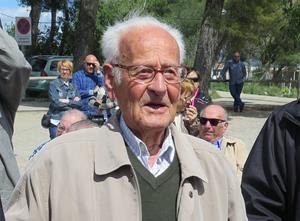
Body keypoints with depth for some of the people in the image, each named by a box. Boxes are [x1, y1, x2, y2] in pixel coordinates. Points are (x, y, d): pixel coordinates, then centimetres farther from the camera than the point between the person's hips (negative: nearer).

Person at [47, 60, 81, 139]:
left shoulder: (73, 85, 12)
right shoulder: (54, 84, -1)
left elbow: (79, 103, 4)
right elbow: (55, 102, -11)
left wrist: (66, 101, -10)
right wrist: (73, 102, -2)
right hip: (56, 121, -4)